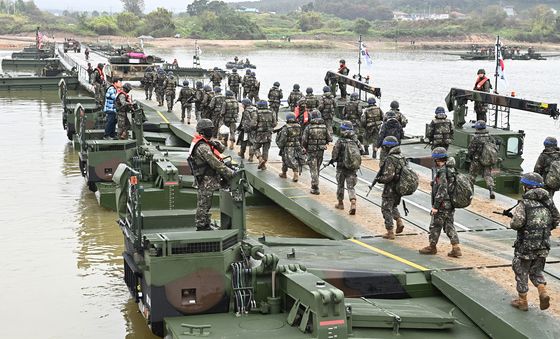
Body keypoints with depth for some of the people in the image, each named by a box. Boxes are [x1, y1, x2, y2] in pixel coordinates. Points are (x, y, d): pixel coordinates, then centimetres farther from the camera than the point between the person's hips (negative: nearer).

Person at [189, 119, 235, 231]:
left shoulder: (207, 142, 10)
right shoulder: (202, 147, -23)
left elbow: (222, 149, 11)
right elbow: (216, 163, -25)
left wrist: (216, 144, -12)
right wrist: (231, 173, -21)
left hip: (207, 180, 10)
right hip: (206, 180, -10)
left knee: (205, 204, 18)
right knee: (203, 204, 0)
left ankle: (206, 225, 29)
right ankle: (201, 227, 8)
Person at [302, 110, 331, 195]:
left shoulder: (308, 128, -11)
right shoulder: (324, 127, -3)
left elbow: (304, 141, -11)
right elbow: (330, 139, 0)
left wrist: (305, 147, 10)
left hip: (311, 151, -3)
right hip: (321, 151, 3)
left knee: (313, 169, 0)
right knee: (317, 168, 19)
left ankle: (315, 188, -6)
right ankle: (314, 185, 30)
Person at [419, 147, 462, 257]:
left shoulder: (442, 172, -20)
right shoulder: (451, 170, 9)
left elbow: (442, 191, -23)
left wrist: (435, 206, -18)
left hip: (442, 205, -9)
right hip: (451, 204, 9)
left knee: (435, 225, 6)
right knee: (449, 226, 11)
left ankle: (432, 247, 19)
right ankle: (456, 248, 7)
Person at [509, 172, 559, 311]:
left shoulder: (524, 203, -17)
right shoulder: (548, 202, 1)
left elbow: (516, 223, -25)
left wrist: (512, 219, -3)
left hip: (525, 246, -5)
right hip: (543, 246, 5)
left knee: (521, 272, 11)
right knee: (536, 270, 23)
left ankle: (522, 301, 20)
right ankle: (543, 292, 2)